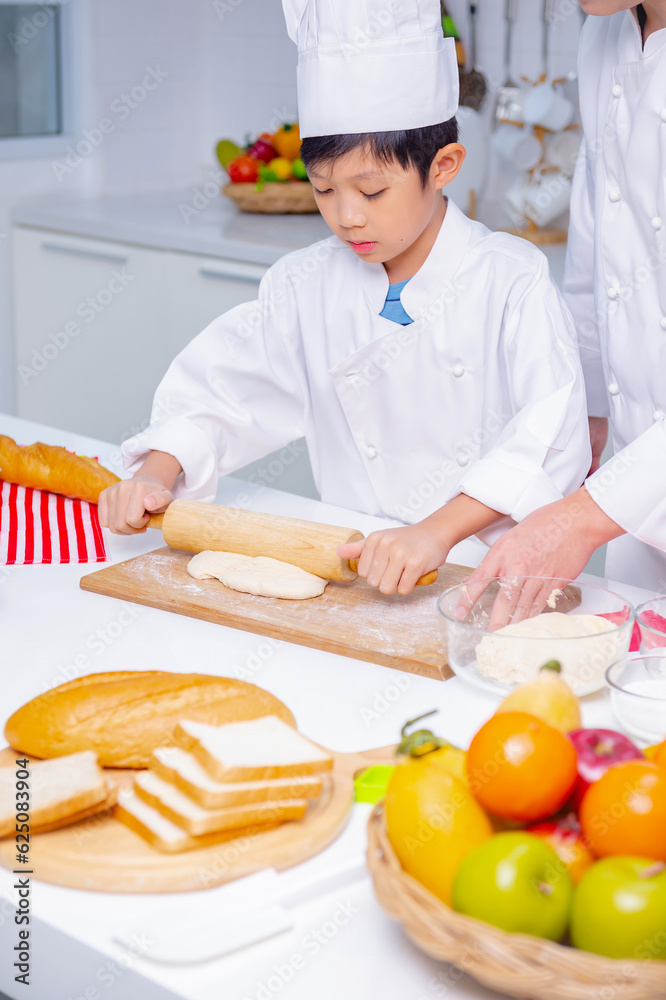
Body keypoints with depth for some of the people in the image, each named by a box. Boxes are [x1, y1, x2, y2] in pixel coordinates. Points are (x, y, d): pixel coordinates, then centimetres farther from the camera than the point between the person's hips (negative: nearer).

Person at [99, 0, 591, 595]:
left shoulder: (511, 281, -9)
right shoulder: (307, 285, 6)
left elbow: (550, 438, -19)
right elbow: (223, 384, 10)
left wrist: (438, 531, -31)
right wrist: (157, 475, -8)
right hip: (358, 565, 3)